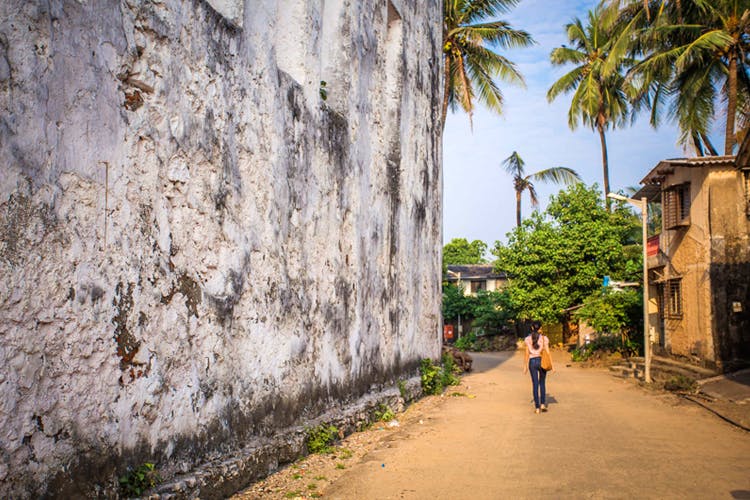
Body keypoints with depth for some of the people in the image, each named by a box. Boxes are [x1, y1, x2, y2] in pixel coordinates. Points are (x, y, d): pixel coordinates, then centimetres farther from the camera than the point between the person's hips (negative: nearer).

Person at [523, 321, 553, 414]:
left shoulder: (528, 339, -1)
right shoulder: (544, 338, -4)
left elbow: (527, 354, -1)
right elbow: (548, 352, -5)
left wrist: (525, 366, 7)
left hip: (532, 362, 0)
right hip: (542, 361, 0)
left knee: (535, 384, 6)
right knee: (542, 383, 18)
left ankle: (537, 407, 4)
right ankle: (543, 404, 8)